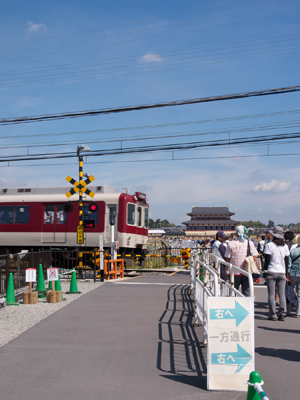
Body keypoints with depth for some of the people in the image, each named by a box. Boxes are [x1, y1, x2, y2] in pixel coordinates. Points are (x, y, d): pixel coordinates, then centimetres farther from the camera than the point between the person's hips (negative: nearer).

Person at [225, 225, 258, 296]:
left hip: (234, 272, 0)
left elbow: (227, 259, -1)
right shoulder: (250, 243, 0)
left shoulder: (231, 244, -2)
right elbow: (254, 259, -2)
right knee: (247, 293, 3)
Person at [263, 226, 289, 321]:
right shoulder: (285, 246, 8)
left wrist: (265, 272, -1)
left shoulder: (269, 245, -6)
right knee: (282, 294, 7)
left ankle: (273, 315, 1)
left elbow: (267, 260, -7)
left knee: (271, 295, 1)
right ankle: (282, 314, 5)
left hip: (271, 272, -4)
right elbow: (286, 260, 11)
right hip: (282, 273, 4)